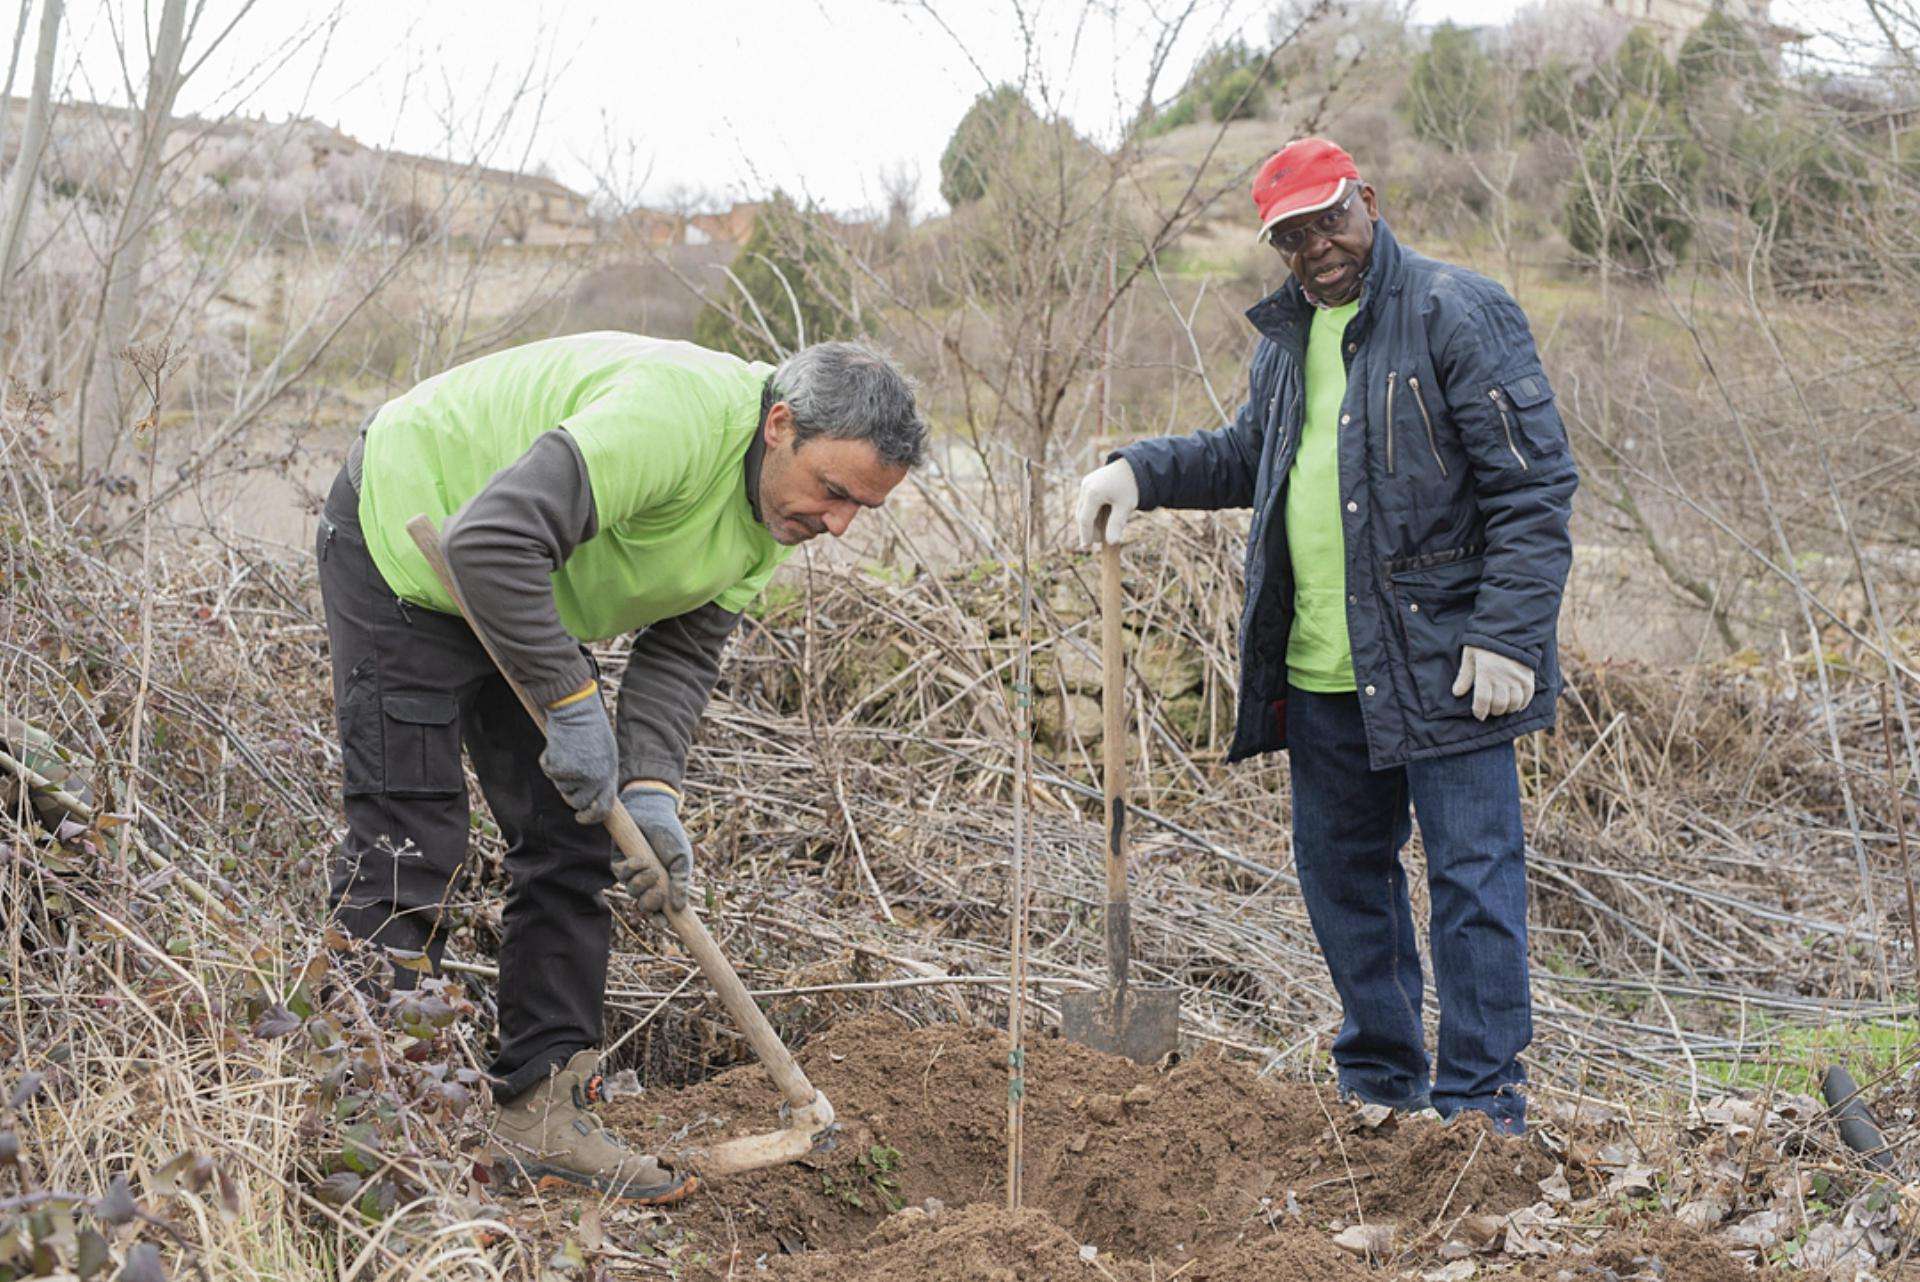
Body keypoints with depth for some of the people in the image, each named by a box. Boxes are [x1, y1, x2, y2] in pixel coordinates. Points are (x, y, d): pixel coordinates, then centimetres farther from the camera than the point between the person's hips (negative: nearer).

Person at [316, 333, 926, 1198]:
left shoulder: (774, 512, -5)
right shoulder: (676, 415, -35)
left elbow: (682, 651, -2)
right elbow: (489, 540, -40)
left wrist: (650, 788, -17)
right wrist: (573, 705, -34)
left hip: (523, 597, 9)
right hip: (406, 544, -9)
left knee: (570, 842, 5)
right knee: (408, 849, -11)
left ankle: (538, 1110, 11)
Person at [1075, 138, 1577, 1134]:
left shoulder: (1457, 313, -9)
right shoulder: (1286, 334, 15)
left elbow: (1533, 484, -13)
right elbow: (1249, 454, 30)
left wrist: (1509, 637, -19)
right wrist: (1141, 470, 12)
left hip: (1442, 665, -8)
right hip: (1320, 675, 8)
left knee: (1472, 877, -4)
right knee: (1339, 870, 14)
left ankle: (1478, 1106, 3)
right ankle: (1380, 1082, 28)